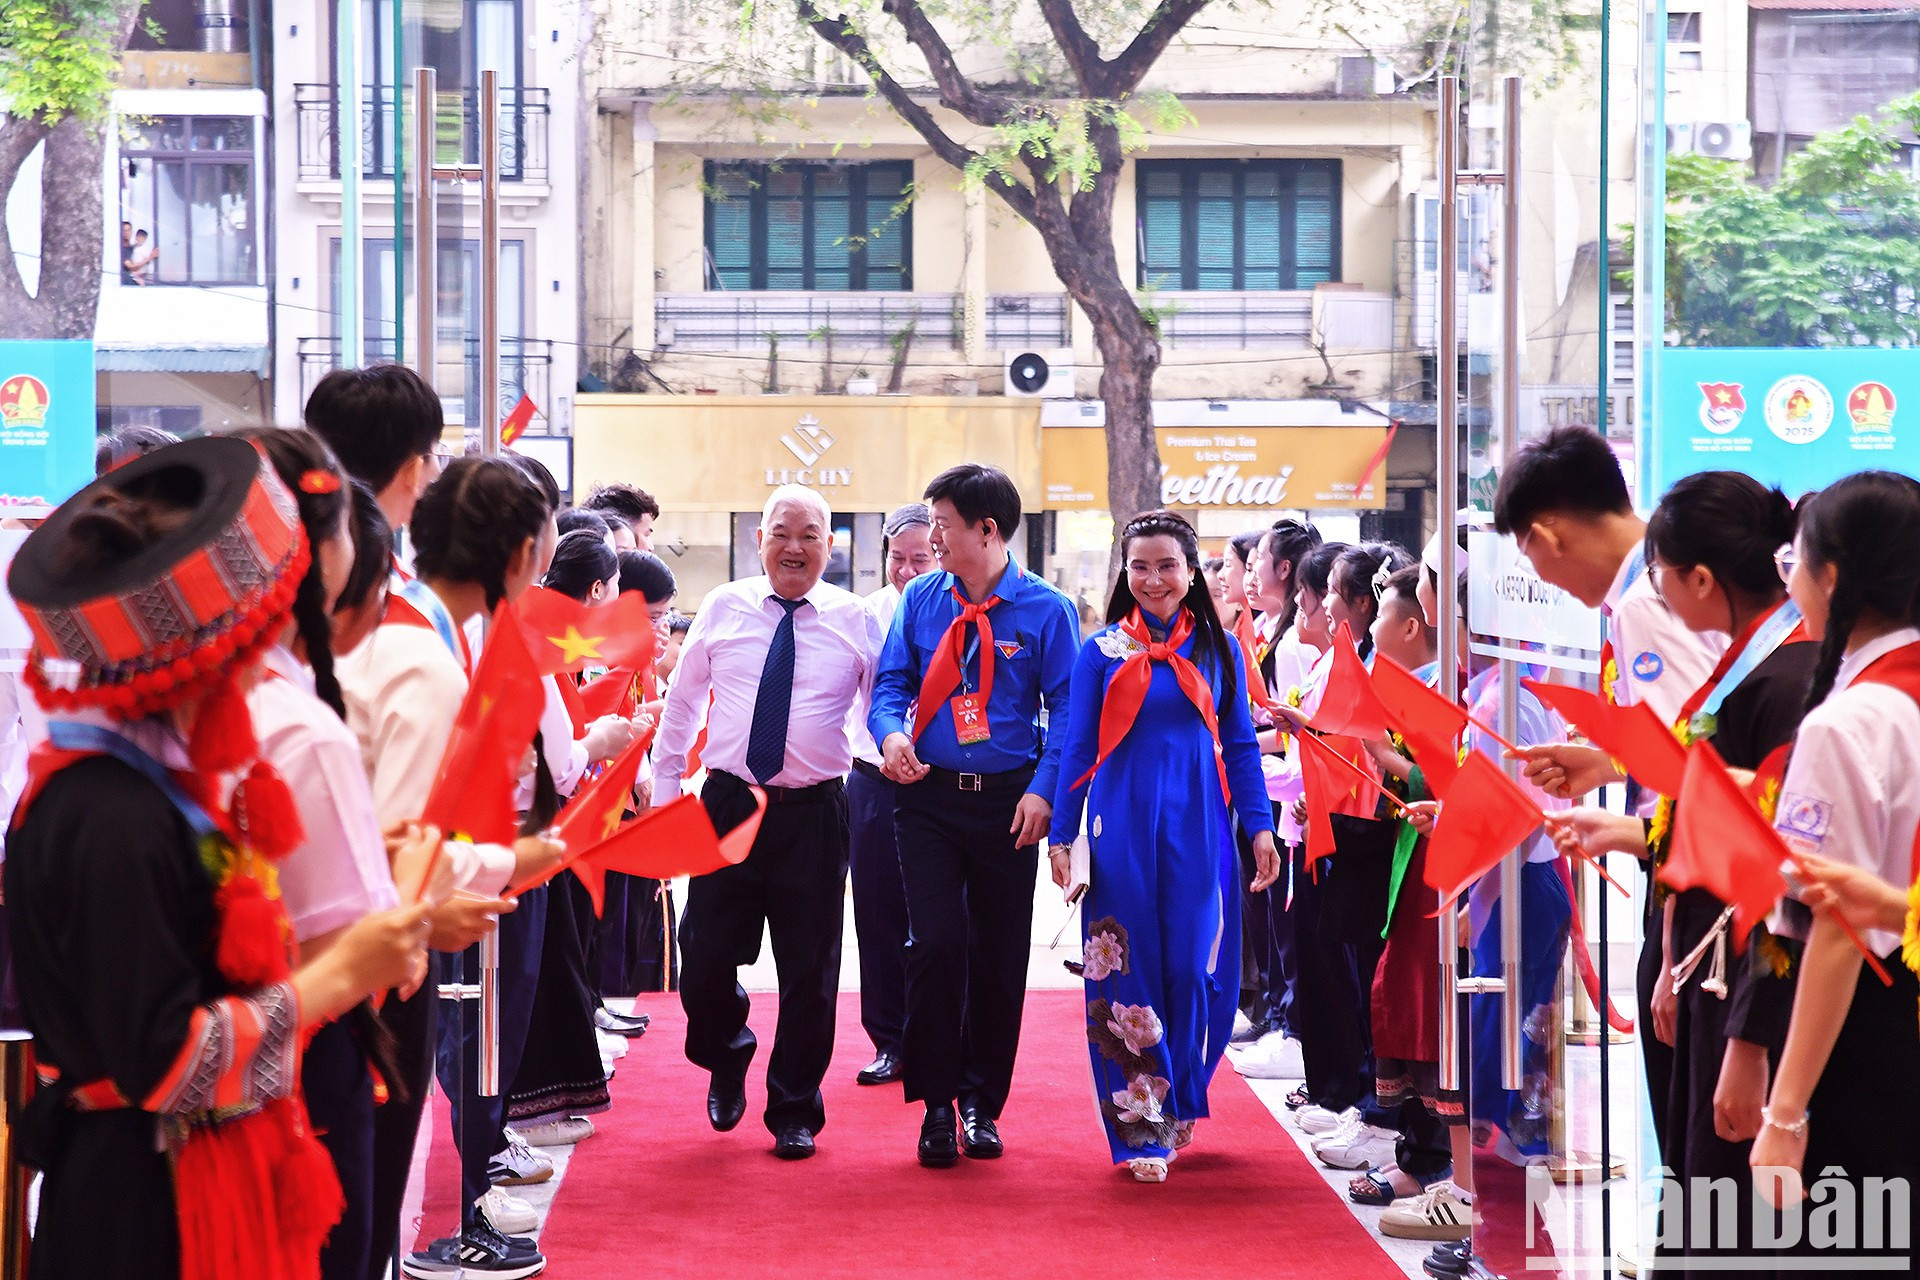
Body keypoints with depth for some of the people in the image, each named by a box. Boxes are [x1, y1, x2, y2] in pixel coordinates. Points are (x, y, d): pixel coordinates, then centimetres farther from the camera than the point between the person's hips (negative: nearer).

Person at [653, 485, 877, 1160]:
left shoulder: (855, 620, 1)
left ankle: (794, 1112, 21)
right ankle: (726, 1061, 33)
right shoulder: (723, 609, 4)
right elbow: (681, 703, 12)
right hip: (728, 803, 1)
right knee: (705, 960, 1)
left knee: (808, 972, 5)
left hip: (814, 814, -1)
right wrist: (665, 791, 9)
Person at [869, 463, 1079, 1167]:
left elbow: (1067, 710, -5)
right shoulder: (921, 600, 4)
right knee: (935, 944, -9)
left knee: (1000, 953, 7)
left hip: (1008, 800, -1)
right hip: (929, 795, 1)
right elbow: (891, 682, 9)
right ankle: (937, 1104, 4)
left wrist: (1044, 789, -16)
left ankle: (982, 1105, 22)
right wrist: (892, 732, -13)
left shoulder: (1048, 610, -5)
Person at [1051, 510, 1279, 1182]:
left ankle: (1180, 1105, 21)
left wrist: (1260, 827, 3)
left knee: (1195, 970, 0)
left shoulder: (1218, 649, 7)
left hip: (1199, 829, 1)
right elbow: (1078, 747, 5)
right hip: (1123, 825, -1)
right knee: (1129, 975, -1)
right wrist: (1062, 836, 1)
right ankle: (1141, 1130, 4)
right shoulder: (1103, 652, 4)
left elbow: (1240, 745, 10)